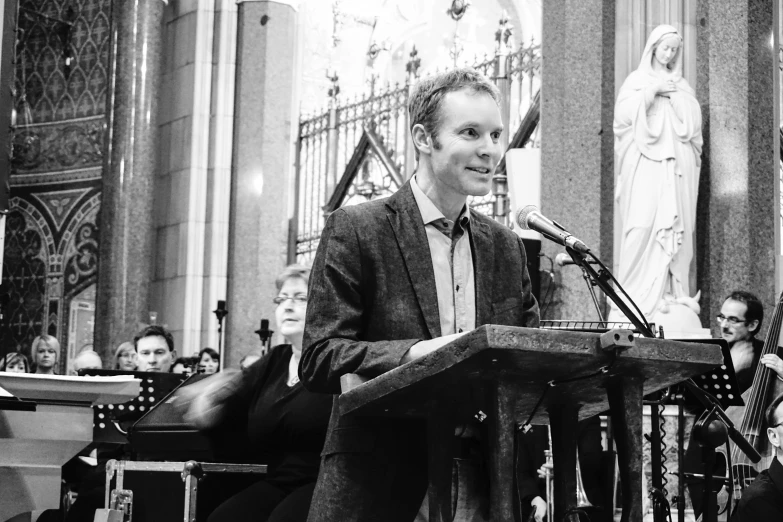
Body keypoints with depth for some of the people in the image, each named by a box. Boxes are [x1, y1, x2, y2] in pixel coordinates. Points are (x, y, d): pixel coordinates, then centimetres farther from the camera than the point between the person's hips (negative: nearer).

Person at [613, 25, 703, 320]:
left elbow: (694, 121, 11)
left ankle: (672, 292, -5)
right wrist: (652, 91, -7)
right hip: (645, 161, -3)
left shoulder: (681, 84, 22)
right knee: (642, 224, -15)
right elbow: (623, 113, -3)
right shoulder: (637, 80, 13)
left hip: (677, 163, 3)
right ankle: (638, 294, -16)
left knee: (677, 226, -5)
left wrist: (674, 94, -1)